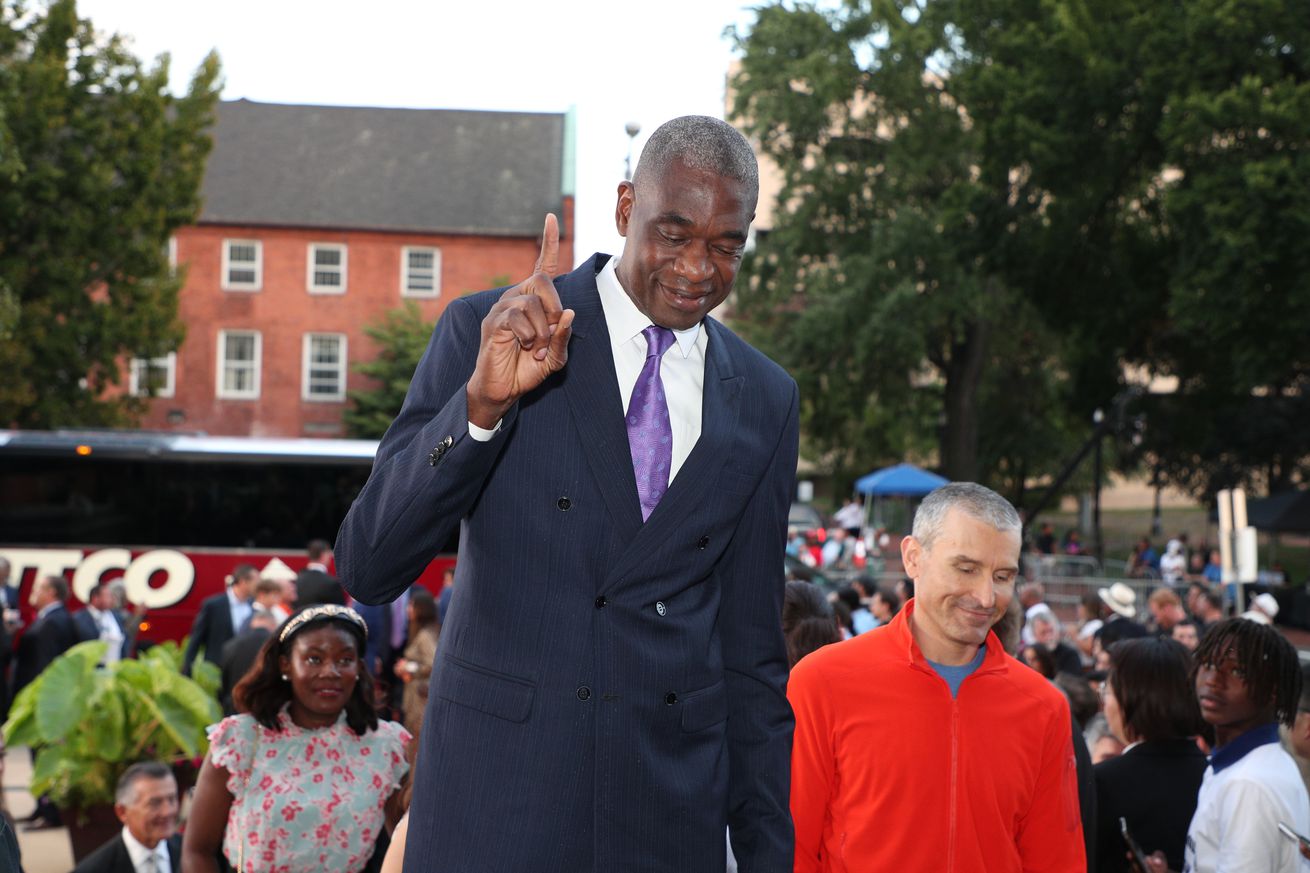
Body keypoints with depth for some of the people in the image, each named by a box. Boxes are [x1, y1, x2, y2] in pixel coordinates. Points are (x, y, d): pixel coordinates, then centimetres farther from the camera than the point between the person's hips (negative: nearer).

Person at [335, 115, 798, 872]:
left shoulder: (765, 400, 6)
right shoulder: (485, 332, -4)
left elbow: (750, 652, 10)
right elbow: (368, 569, -11)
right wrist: (482, 402, -24)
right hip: (497, 794, -2)